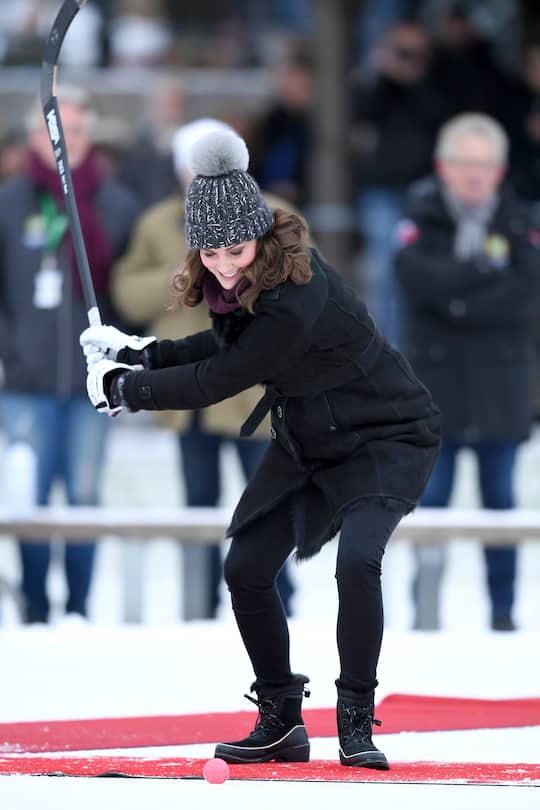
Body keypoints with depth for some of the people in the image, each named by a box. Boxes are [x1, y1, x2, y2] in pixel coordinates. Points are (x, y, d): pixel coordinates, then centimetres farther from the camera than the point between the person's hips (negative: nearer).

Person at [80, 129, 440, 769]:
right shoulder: (241, 280, -10)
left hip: (388, 438, -8)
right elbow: (229, 344, 12)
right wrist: (138, 356, 4)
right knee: (246, 569, 0)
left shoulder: (294, 301, -36)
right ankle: (281, 721, 15)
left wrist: (123, 389, -14)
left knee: (356, 561, -28)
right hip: (308, 442, 8)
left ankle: (356, 721, -13)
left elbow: (214, 383, -28)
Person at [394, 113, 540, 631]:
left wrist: (458, 300, -16)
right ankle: (425, 606, 3)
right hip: (435, 380, -1)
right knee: (431, 497, 0)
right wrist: (483, 268, -16)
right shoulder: (422, 219, 0)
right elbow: (418, 278, -18)